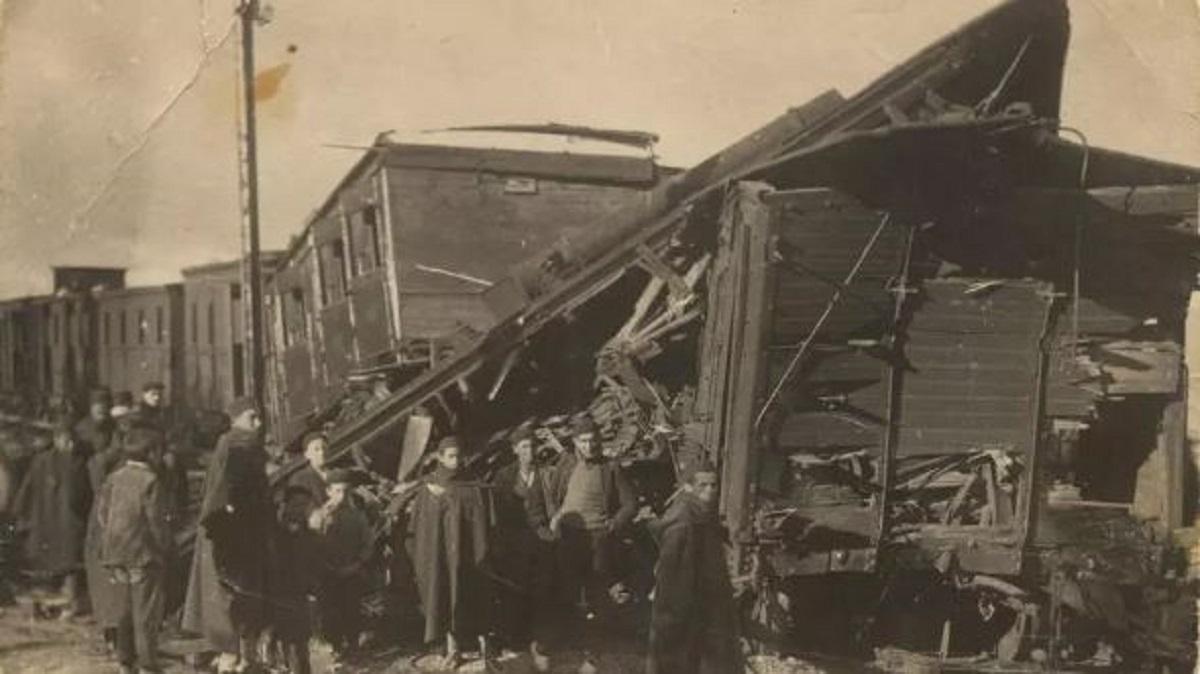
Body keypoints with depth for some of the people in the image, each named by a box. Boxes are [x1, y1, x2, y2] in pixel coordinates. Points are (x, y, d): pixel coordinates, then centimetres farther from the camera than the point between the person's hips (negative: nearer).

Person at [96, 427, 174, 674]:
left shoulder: (113, 478, 5)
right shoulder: (150, 480, -13)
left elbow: (103, 513, 8)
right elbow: (156, 520, -13)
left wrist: (110, 542, 15)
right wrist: (166, 546, -2)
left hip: (115, 553, 6)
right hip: (143, 553, -6)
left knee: (123, 611, 15)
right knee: (146, 613, 1)